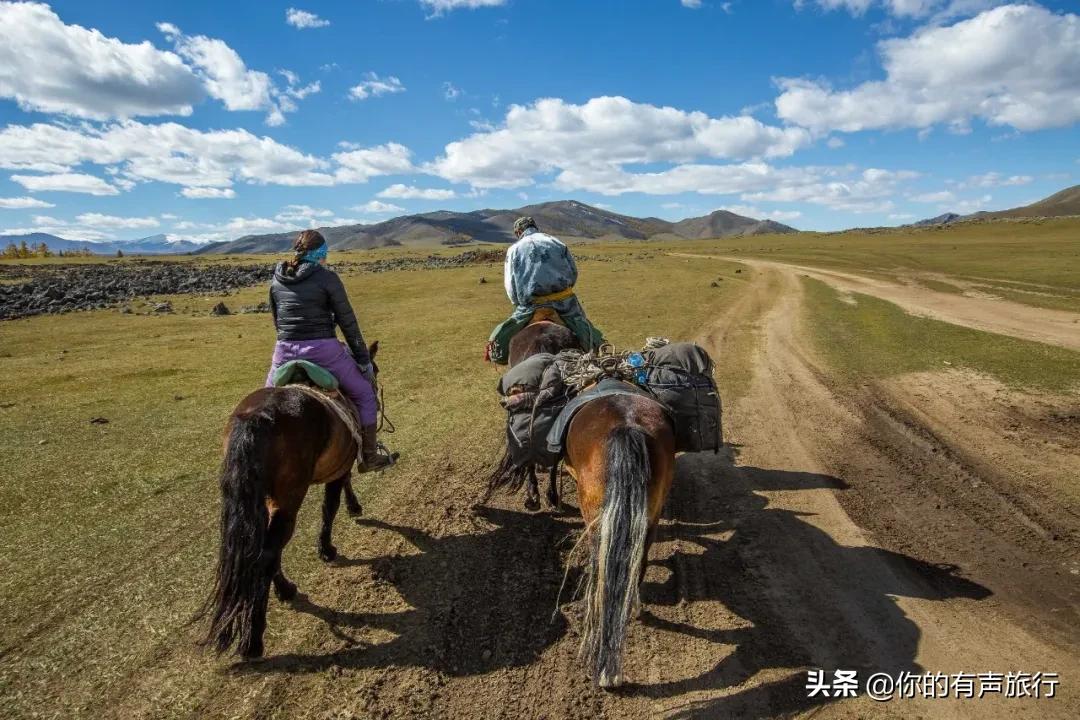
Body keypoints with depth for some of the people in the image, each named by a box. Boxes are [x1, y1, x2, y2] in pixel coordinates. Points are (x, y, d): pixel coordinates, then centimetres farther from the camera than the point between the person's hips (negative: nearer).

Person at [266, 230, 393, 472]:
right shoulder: (327, 277, -5)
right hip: (323, 350, -4)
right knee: (364, 394, 15)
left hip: (285, 352, 4)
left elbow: (278, 323, 17)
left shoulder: (276, 282, 10)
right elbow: (348, 323, -4)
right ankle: (368, 457, 18)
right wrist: (364, 360, 3)